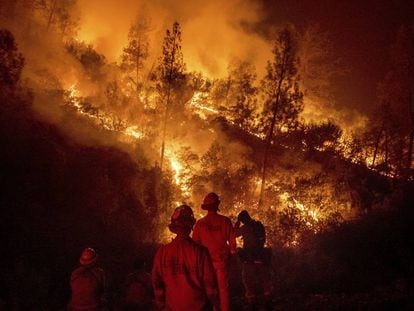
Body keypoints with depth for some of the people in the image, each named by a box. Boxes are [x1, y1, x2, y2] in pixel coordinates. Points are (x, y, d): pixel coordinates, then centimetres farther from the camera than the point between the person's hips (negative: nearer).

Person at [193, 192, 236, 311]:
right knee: (223, 288, 10)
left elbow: (195, 242, -1)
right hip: (222, 260, 0)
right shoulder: (225, 221, -9)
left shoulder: (200, 223, -8)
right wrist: (231, 253, 13)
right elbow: (232, 240, -4)